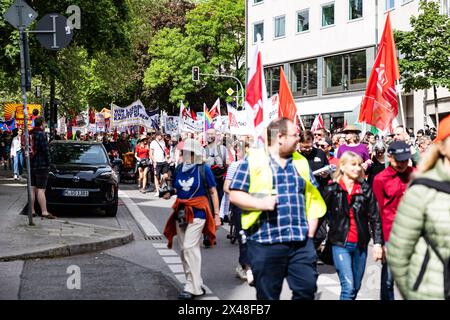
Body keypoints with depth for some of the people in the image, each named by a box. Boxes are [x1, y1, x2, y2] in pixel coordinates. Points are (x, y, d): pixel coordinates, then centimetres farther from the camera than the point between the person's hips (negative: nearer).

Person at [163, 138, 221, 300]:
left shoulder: (203, 169, -6)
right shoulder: (179, 169, 8)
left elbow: (213, 192, -2)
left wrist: (216, 214, -3)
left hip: (197, 213, -6)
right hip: (181, 213, 6)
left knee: (190, 247, -15)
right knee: (184, 250, 8)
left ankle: (192, 288, -11)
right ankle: (197, 285, 19)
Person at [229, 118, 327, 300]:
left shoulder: (301, 162, 14)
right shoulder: (253, 160, 0)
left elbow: (313, 198, 16)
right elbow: (234, 195, -1)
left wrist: (310, 231, 6)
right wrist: (260, 203, -17)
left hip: (302, 242, 4)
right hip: (265, 242, -4)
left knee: (307, 289, 2)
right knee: (268, 295, 5)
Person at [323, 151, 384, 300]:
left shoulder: (365, 189, 2)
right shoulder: (332, 189, -5)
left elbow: (375, 218, 2)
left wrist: (378, 243, -4)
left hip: (360, 244, 3)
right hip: (340, 244, -3)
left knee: (356, 288, 12)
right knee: (348, 286, -13)